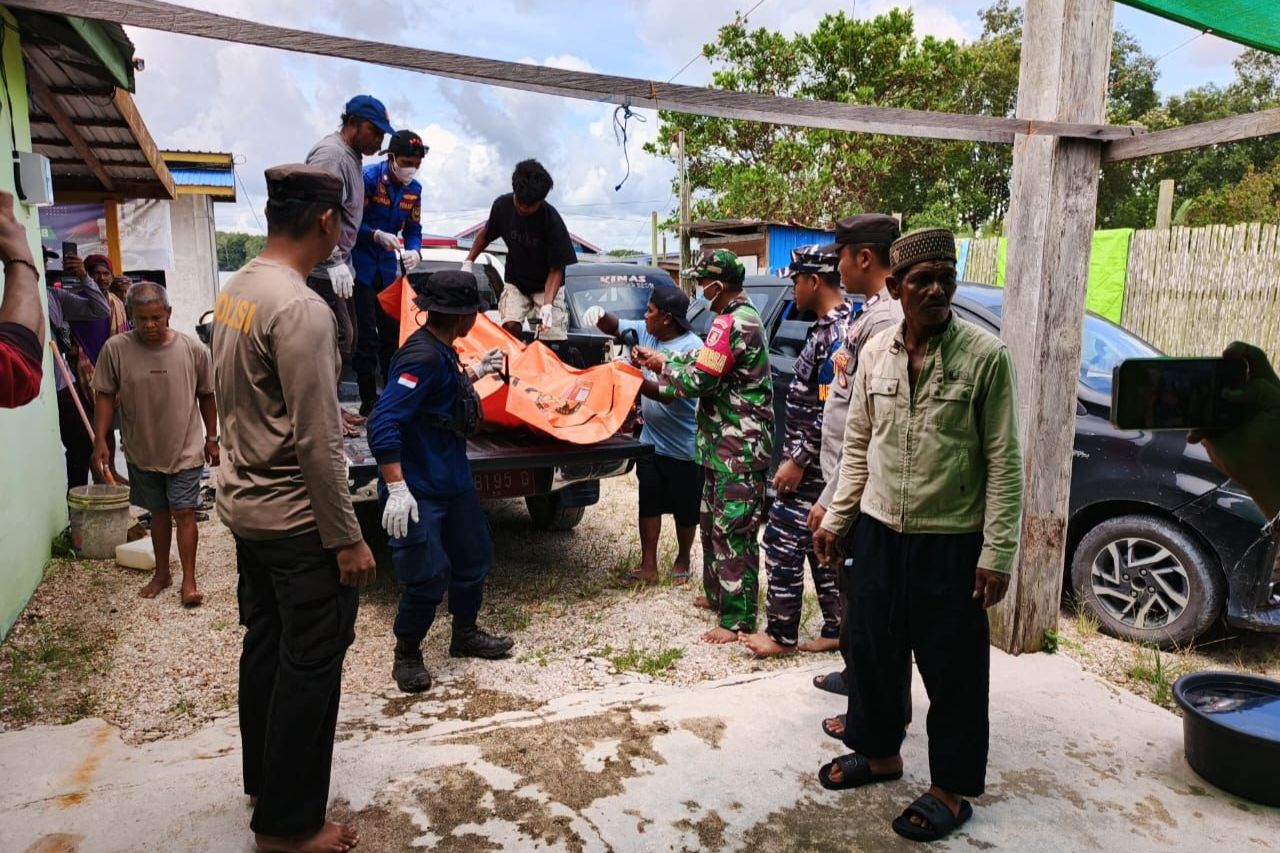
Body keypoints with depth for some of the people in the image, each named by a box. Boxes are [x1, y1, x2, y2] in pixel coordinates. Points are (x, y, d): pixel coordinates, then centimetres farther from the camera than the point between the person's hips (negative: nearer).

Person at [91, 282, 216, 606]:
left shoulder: (194, 349, -11)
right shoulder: (115, 349, -11)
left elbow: (206, 395, 0)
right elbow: (105, 396, -3)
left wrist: (212, 438, 5)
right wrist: (100, 440, -7)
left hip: (185, 449, -2)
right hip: (142, 452, 2)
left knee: (184, 512, -2)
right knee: (159, 513, 16)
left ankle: (189, 580, 7)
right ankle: (161, 574, 32)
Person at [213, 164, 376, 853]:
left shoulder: (233, 292, 6)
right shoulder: (301, 310, -22)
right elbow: (316, 445, -23)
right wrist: (347, 538, -17)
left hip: (244, 505, 9)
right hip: (298, 522, -9)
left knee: (265, 645, 21)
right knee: (310, 665, 3)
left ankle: (263, 783, 38)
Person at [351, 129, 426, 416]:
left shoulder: (414, 189, 4)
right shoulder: (369, 177, -15)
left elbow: (414, 229, 7)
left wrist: (414, 252, -12)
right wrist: (377, 235, -28)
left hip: (389, 270, 6)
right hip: (362, 267, -6)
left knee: (393, 333, 12)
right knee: (366, 337, -4)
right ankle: (368, 401, 7)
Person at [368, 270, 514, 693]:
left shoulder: (442, 353, 6)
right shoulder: (423, 356, -23)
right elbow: (382, 423, -28)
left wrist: (477, 372, 32)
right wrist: (397, 489, -30)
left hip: (454, 481, 10)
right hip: (419, 491, -10)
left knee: (473, 559, 19)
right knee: (427, 577, -4)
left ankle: (465, 635, 39)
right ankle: (407, 656, 19)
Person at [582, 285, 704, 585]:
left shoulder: (691, 348, -22)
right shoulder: (645, 332, -1)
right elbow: (614, 327, 12)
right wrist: (600, 314, -11)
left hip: (684, 448, -6)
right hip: (651, 440, 6)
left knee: (685, 510, 10)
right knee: (648, 505, 10)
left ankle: (682, 560, 31)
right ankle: (648, 565, 20)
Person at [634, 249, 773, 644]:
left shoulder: (731, 323, -19)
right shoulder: (746, 316, 15)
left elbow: (699, 379, -19)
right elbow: (705, 362, 19)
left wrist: (663, 367, -2)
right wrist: (659, 359, 14)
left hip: (738, 449, -11)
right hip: (726, 445, 11)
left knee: (733, 531, -5)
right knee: (714, 522, 20)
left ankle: (737, 619, 2)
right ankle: (718, 593, 34)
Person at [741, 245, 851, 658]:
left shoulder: (836, 332, -19)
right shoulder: (829, 325, 12)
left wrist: (798, 460, -20)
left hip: (813, 466, -10)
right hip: (813, 461, 10)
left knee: (782, 541, -1)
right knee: (821, 544, 15)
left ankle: (781, 634, 10)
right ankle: (837, 629, 24)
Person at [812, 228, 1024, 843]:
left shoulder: (985, 356, -10)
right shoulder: (874, 353, 2)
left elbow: (1003, 461, -9)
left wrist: (997, 552, -13)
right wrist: (836, 519, 9)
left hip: (952, 541, -4)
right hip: (879, 532, 5)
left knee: (953, 669, 7)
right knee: (871, 648, 16)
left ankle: (951, 790, 27)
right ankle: (880, 752, 39)